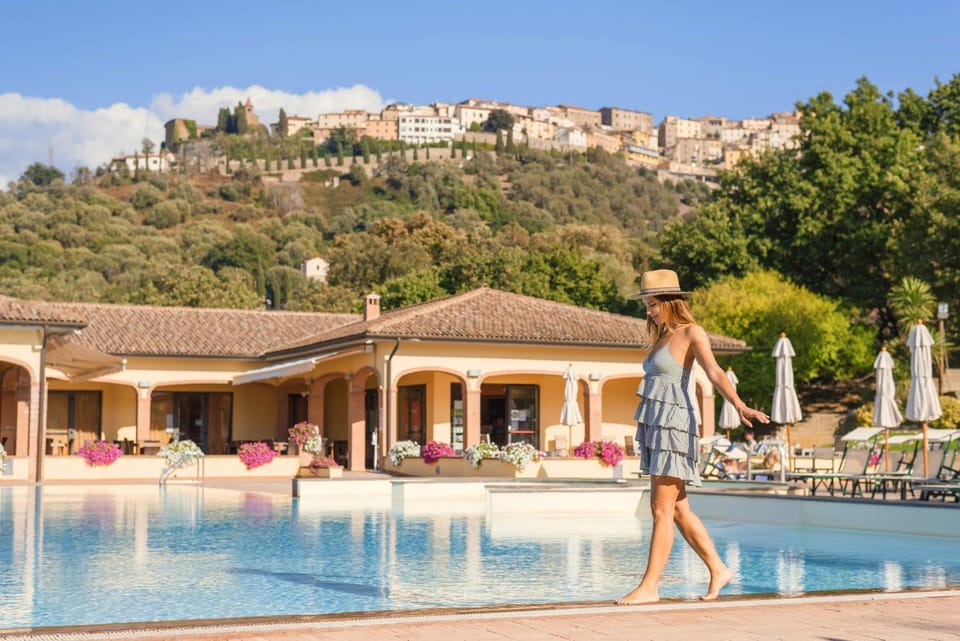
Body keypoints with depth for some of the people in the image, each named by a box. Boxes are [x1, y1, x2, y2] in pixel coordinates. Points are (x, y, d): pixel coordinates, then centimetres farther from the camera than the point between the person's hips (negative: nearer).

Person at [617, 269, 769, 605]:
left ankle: (649, 586, -6)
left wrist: (740, 406, -35)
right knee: (678, 509, 11)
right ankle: (718, 570, 21)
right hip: (655, 427, 9)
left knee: (662, 508, -8)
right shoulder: (664, 336, 18)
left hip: (673, 426, -9)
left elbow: (714, 372, -20)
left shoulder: (692, 333, -6)